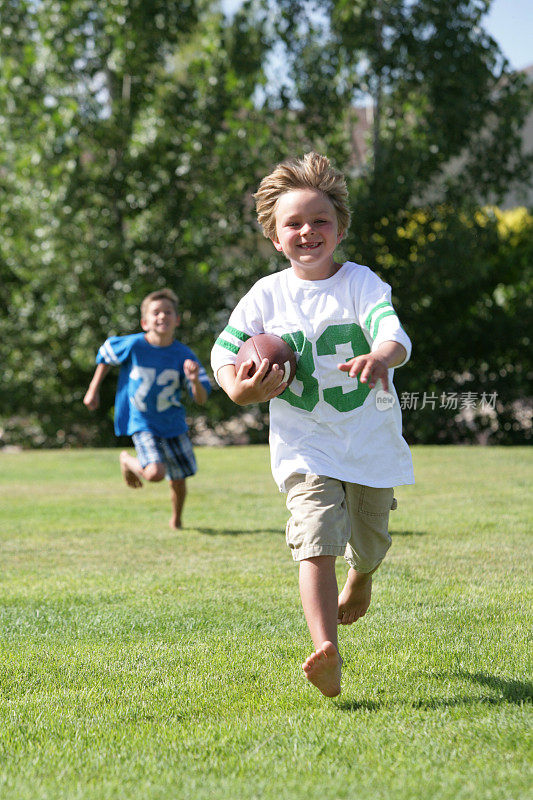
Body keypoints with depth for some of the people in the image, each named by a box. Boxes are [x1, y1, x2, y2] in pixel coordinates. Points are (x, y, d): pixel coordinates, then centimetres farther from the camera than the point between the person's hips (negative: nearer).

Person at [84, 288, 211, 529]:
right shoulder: (133, 345, -16)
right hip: (141, 422, -3)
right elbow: (105, 355, 5)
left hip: (173, 422, 3)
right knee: (155, 473, -23)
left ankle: (176, 520, 38)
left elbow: (201, 399, -13)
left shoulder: (183, 355, -12)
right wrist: (93, 390, 9)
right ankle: (127, 460, 12)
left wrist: (195, 380, -34)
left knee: (179, 480, 7)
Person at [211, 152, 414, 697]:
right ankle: (326, 653, -30)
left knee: (368, 545, 18)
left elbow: (393, 331, -24)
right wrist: (238, 389, -17)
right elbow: (224, 350, 5)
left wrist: (382, 355, -48)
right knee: (317, 539, -21)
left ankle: (361, 577, 57)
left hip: (372, 442, 1)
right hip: (305, 446, -1)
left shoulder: (361, 283, -7)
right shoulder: (266, 295, -2)